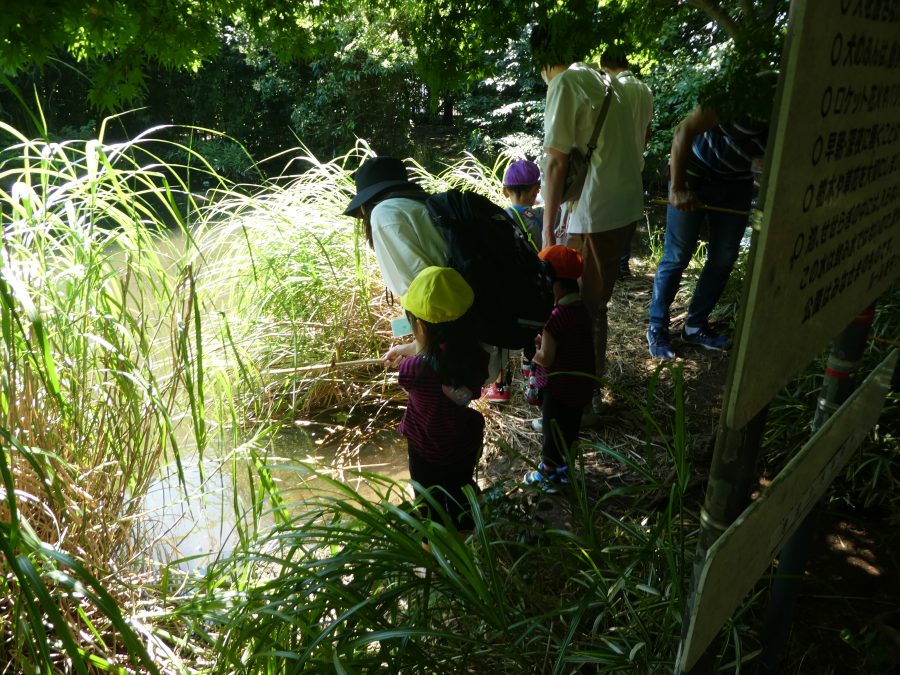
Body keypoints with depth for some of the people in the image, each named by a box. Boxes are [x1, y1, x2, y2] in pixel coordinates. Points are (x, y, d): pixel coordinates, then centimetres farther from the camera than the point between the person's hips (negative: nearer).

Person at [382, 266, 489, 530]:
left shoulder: (416, 370, -40)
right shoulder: (472, 353, -21)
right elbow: (432, 349, 1)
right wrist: (402, 348, 15)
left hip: (429, 454, -5)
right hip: (466, 444, 5)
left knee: (432, 504, 24)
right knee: (462, 488, 32)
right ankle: (467, 531, 57)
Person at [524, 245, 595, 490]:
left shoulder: (556, 316, -27)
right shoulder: (582, 308, -2)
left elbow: (546, 359, -25)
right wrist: (541, 340, 3)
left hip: (559, 387, -7)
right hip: (581, 383, 7)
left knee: (553, 430, 12)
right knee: (569, 427, 23)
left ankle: (548, 474, 29)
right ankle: (563, 466, 41)